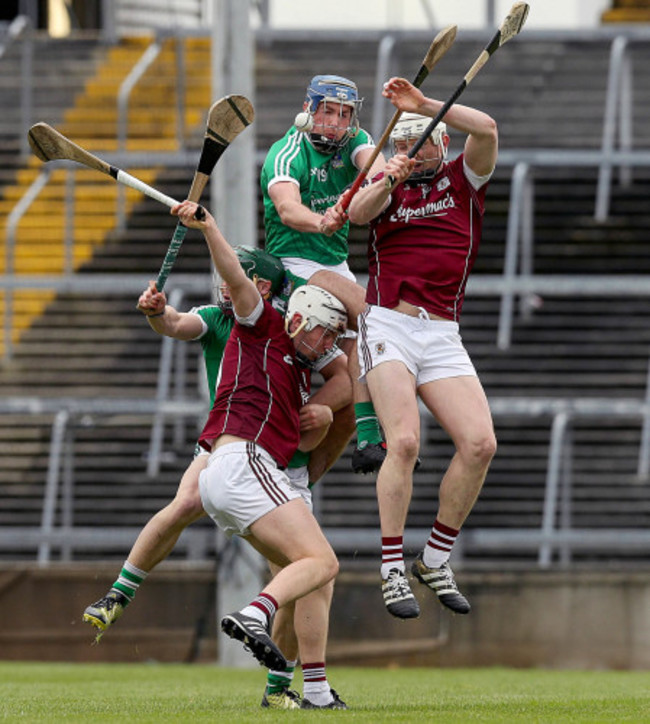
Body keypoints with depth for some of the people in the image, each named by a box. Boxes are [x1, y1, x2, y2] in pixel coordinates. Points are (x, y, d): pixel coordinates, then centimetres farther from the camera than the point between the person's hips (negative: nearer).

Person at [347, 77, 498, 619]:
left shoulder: (462, 180, 12)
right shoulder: (389, 186, 15)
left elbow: (487, 130, -6)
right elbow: (357, 212, -7)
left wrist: (425, 105, -13)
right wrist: (388, 181, -25)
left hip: (443, 337, 2)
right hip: (388, 329, -2)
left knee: (479, 443, -12)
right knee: (404, 441, -20)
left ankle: (436, 560, 4)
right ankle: (393, 570, -14)